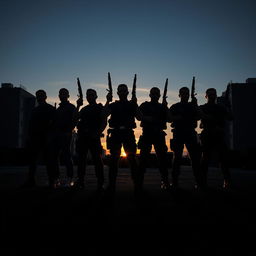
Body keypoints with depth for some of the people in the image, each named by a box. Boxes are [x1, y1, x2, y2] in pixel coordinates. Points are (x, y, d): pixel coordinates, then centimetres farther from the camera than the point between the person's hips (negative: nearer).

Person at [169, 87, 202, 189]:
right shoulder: (174, 107, 12)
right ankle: (175, 182, 3)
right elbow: (170, 119, 2)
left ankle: (199, 182, 2)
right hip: (178, 134, -2)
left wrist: (195, 105, -5)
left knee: (195, 157, -3)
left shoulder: (192, 106, 17)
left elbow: (198, 117, 3)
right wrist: (179, 117, -13)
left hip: (190, 133, 2)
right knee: (177, 157, -2)